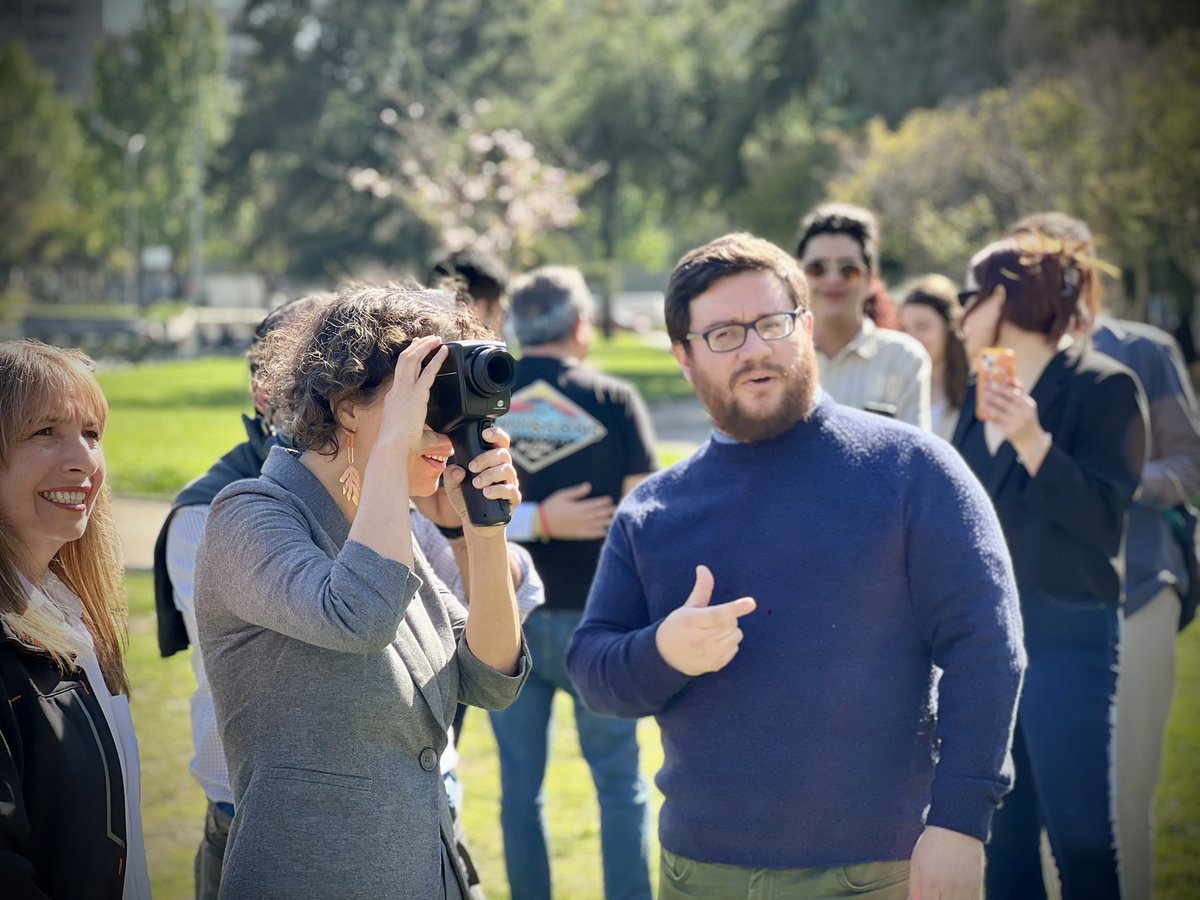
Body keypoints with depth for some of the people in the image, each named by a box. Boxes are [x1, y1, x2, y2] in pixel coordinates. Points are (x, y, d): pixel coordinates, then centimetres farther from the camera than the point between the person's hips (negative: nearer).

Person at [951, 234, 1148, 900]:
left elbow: (1102, 520, -16)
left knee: (1081, 839, -6)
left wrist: (1031, 441, -25)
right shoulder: (981, 395, 11)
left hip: (1067, 638, -7)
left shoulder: (1104, 386, -8)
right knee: (1002, 835, 11)